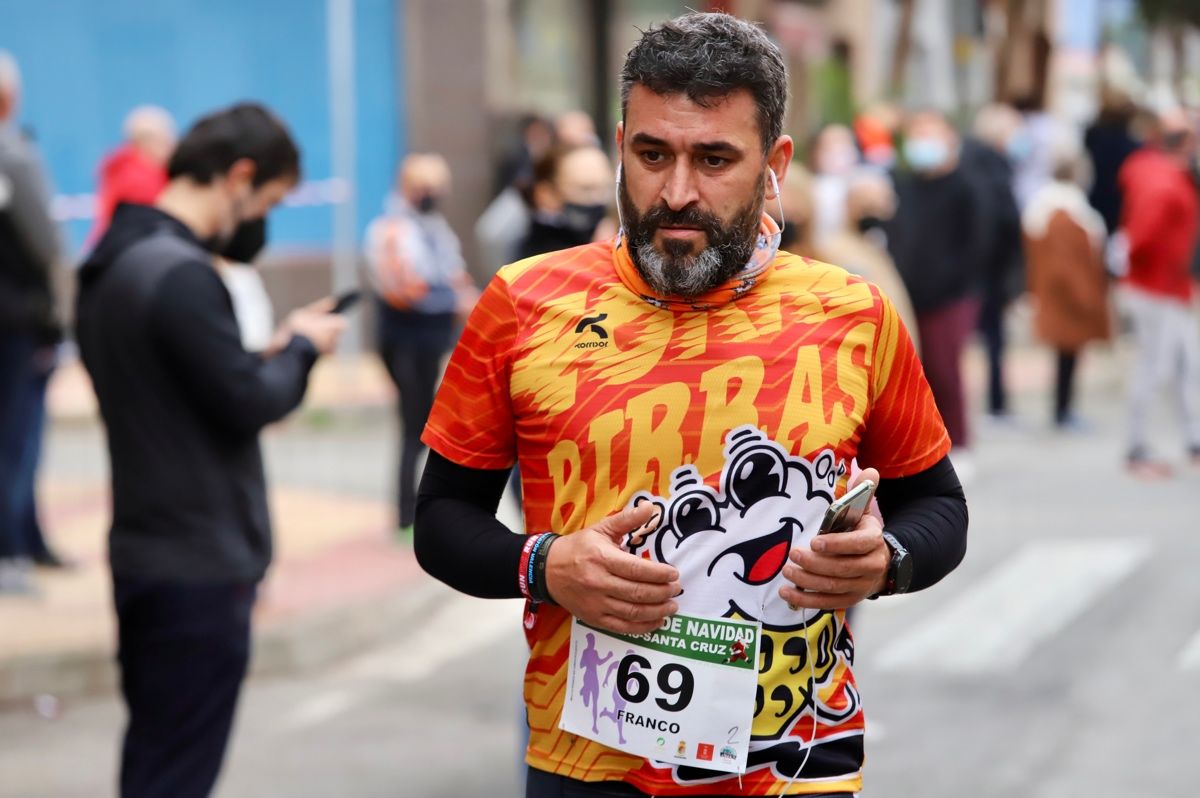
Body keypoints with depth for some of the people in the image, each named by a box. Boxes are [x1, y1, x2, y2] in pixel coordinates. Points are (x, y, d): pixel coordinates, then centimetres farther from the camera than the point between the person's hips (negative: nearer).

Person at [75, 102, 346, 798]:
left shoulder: (112, 264, 12)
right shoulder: (181, 275, -20)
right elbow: (248, 403, -21)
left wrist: (270, 353, 4)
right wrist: (301, 347, -4)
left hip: (144, 552, 10)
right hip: (201, 566, -10)